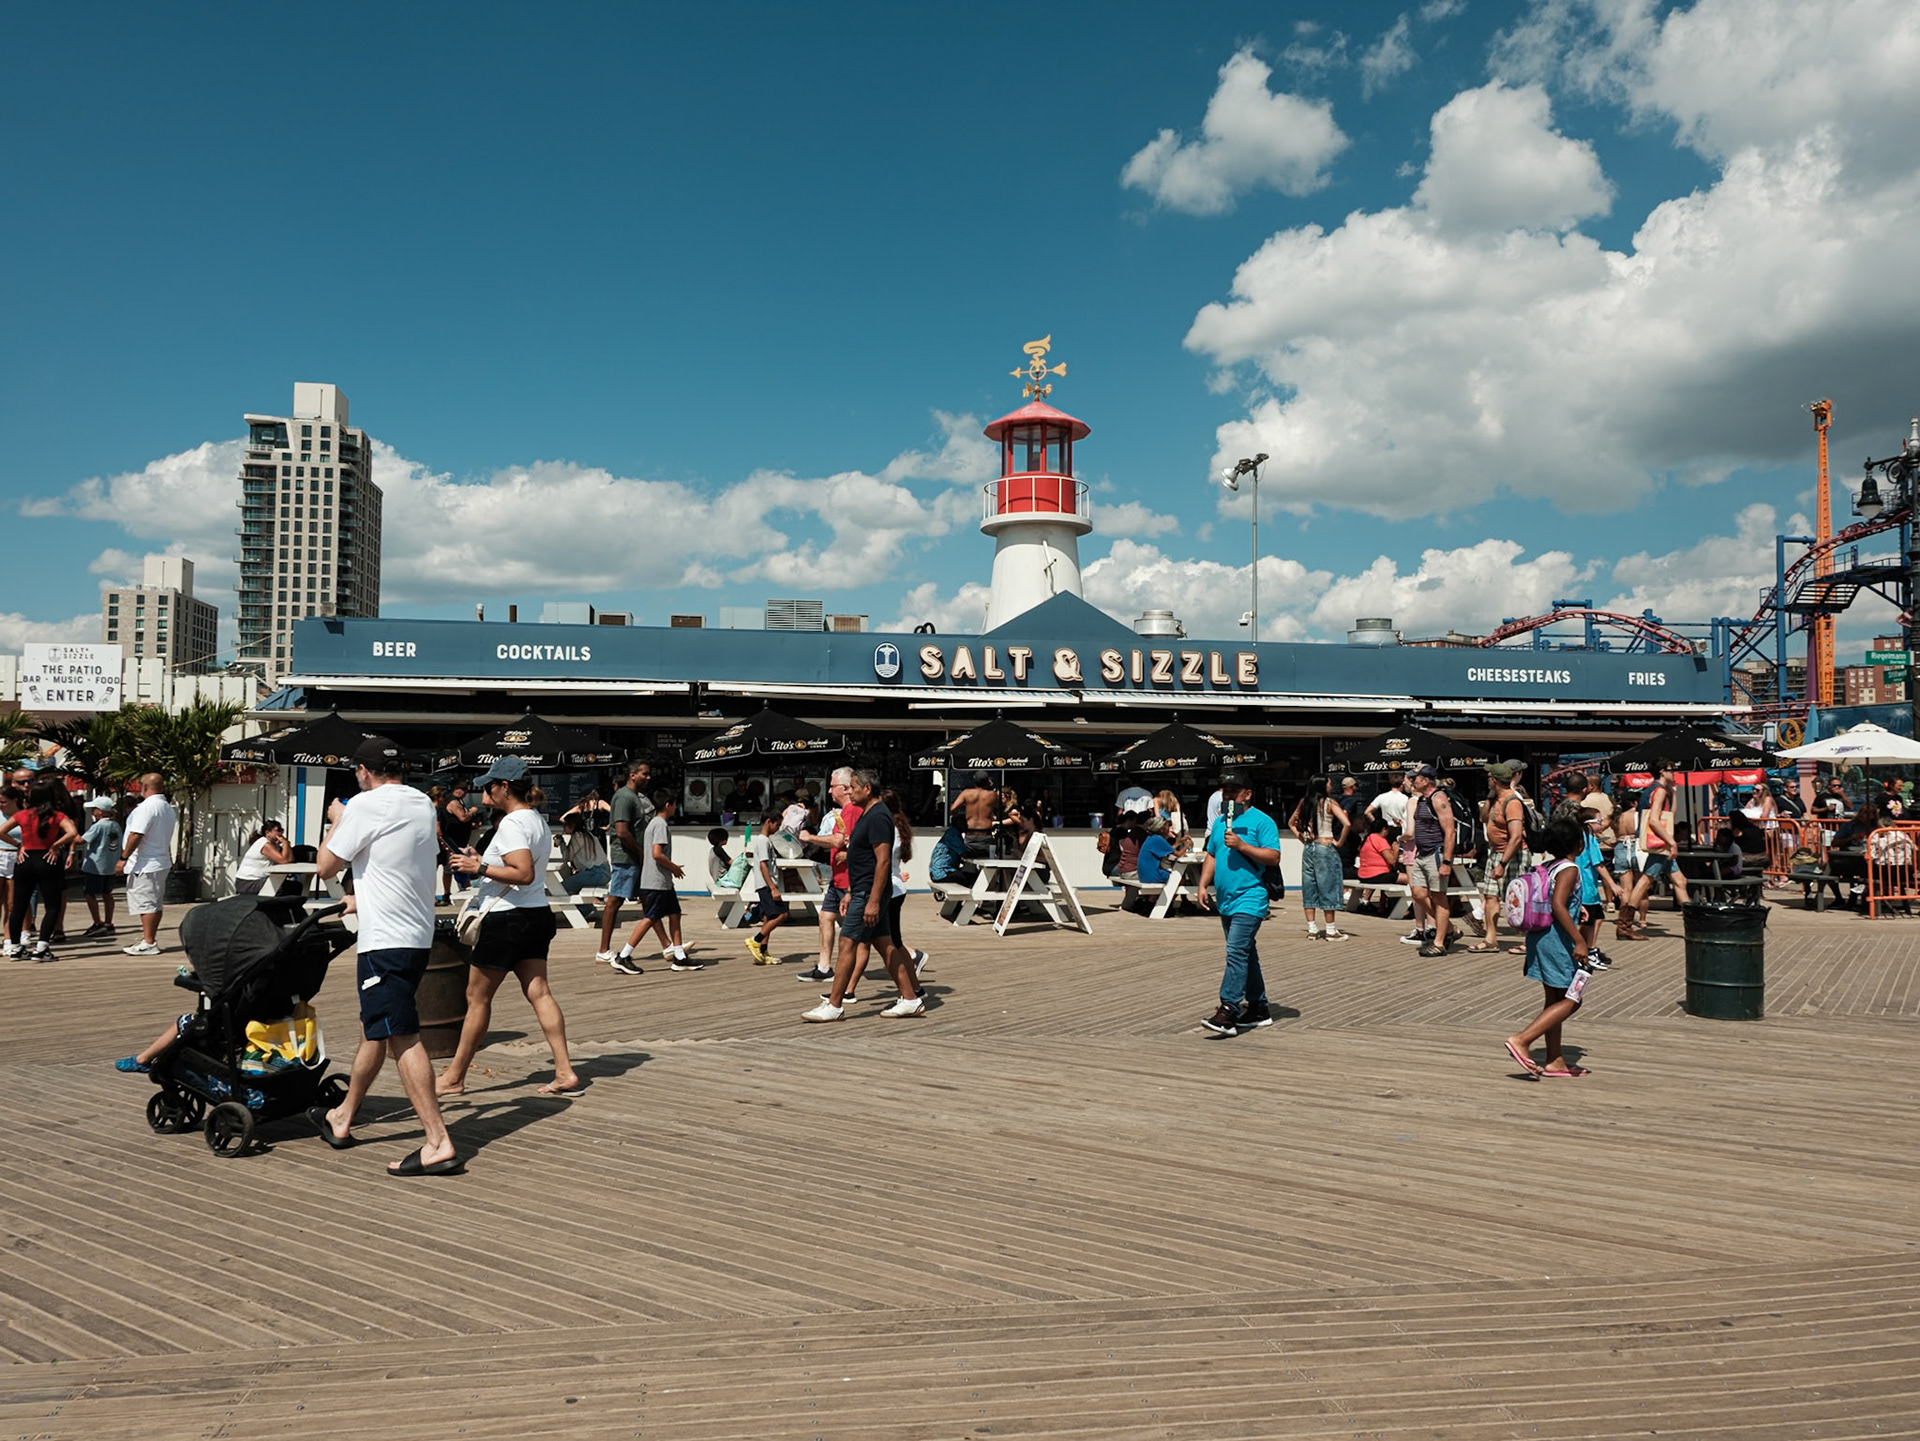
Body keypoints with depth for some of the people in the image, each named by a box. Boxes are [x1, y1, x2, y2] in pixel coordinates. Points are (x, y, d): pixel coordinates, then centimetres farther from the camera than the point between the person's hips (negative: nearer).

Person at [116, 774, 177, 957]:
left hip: (144, 865, -10)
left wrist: (124, 857, -17)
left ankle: (148, 943, -6)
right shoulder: (168, 808, 14)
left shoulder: (147, 807, -17)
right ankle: (150, 940, 21)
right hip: (161, 862, 10)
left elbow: (136, 835, -22)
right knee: (154, 903, 14)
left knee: (146, 904, -7)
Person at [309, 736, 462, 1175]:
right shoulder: (423, 804, 13)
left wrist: (336, 821, 13)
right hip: (420, 937, 9)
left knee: (402, 1040, -10)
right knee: (374, 1031, 21)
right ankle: (342, 1119, 37)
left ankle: (439, 1144, -14)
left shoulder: (367, 805, -11)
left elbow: (326, 867, -5)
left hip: (386, 941, -9)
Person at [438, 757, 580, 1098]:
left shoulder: (512, 823, -16)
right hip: (537, 914, 9)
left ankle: (454, 1077, 15)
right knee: (539, 992, 5)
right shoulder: (539, 821, 13)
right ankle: (565, 1071, -2)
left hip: (507, 919, -9)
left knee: (477, 997, 4)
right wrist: (482, 862, 20)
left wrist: (479, 868, -19)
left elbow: (523, 874, -25)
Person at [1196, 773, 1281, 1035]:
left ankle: (1228, 1011, -21)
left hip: (1250, 899, -8)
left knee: (1236, 952, -17)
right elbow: (1211, 856, 22)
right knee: (1246, 955, 14)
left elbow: (1274, 857, -13)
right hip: (1226, 901, 8)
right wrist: (1202, 885, 10)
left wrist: (1242, 846, -20)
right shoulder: (1220, 822, 17)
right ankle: (1258, 1009, 23)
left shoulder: (1261, 821, -6)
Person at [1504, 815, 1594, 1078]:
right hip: (1559, 939, -9)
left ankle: (1555, 1061, 18)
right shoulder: (1569, 869, -13)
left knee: (1554, 1000, 14)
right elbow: (1558, 905, -24)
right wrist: (1579, 940, -24)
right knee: (1570, 1000, -2)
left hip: (1538, 936, 9)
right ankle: (1521, 1040, -13)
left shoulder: (1546, 867, 11)